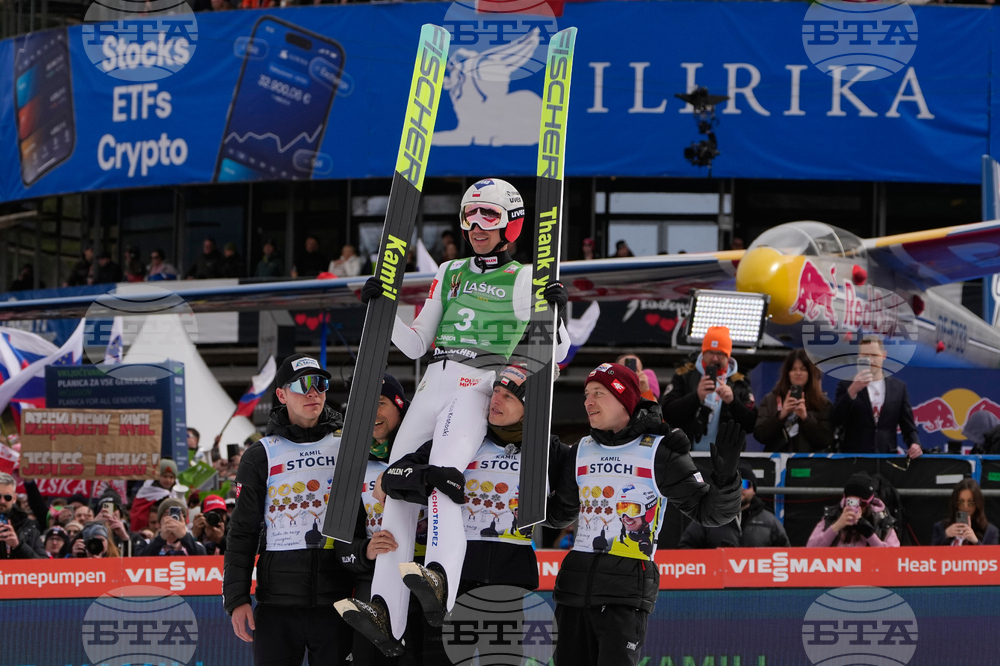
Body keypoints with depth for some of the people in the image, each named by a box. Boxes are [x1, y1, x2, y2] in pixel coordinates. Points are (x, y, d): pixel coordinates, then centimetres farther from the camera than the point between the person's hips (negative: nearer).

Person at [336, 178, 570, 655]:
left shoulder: (524, 279, 9)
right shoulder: (450, 274, 23)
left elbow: (556, 352, 5)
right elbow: (415, 345, 24)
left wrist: (555, 314, -13)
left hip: (483, 387, -6)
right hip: (434, 385, 6)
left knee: (442, 477, -30)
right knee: (398, 487, -8)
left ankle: (440, 581, -48)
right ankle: (386, 618, -13)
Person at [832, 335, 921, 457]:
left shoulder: (899, 387, 12)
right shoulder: (846, 386, 7)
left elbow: (908, 427, 14)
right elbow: (835, 422, -5)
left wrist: (914, 444, -7)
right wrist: (852, 391, -16)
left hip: (887, 458, 1)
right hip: (853, 458, -1)